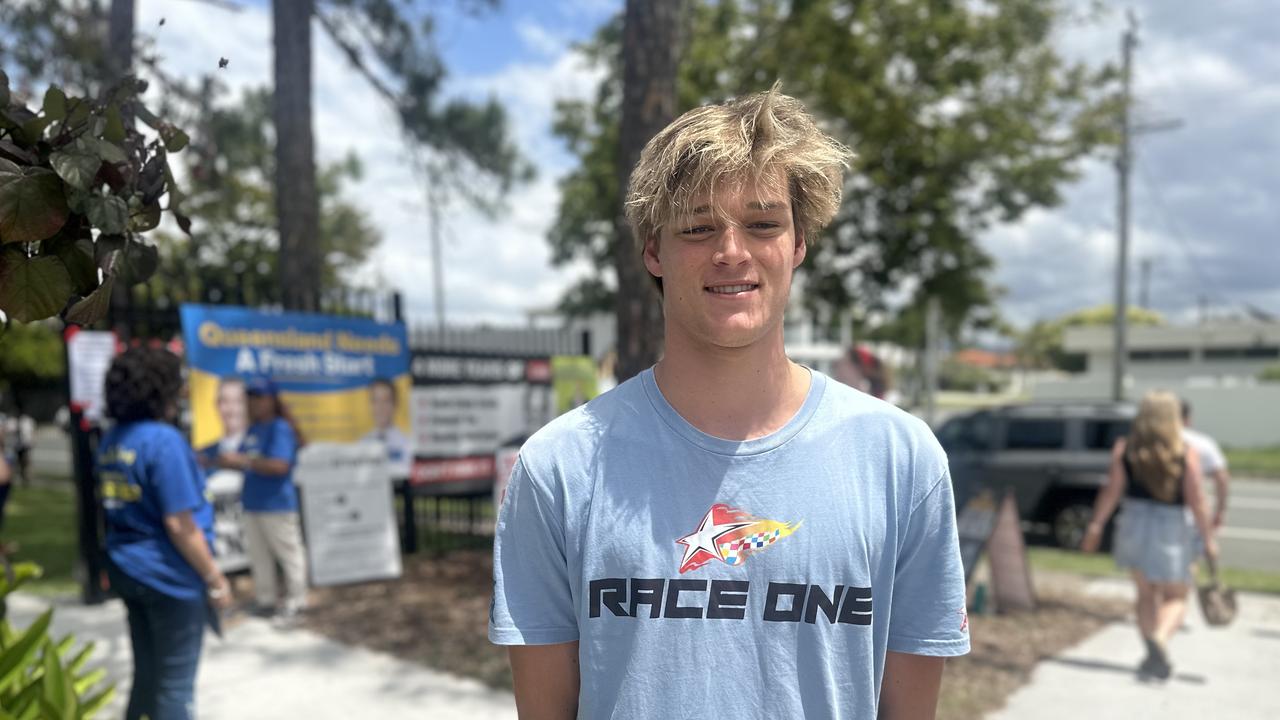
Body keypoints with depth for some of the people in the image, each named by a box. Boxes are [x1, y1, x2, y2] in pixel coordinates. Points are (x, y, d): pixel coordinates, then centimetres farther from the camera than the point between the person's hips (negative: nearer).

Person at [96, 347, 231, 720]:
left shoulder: (111, 440, 5)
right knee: (175, 684, 5)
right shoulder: (163, 440, -20)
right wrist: (214, 577, -14)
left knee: (146, 675, 20)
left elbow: (118, 509, 14)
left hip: (128, 570, 8)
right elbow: (179, 524, -22)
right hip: (170, 575, -8)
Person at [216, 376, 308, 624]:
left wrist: (243, 460, -22)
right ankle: (266, 600, 26)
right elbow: (245, 462, 19)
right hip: (252, 503, 9)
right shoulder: (252, 430, 12)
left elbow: (280, 465, -24)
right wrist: (227, 461, 0)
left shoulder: (280, 428, -13)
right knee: (258, 555, 15)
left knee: (288, 553, 0)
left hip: (277, 504, -9)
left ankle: (295, 602, 9)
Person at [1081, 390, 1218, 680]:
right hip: (1172, 529, -2)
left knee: (1146, 594, 18)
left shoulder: (1124, 448, -3)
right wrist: (1208, 537, -1)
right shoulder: (1187, 454, -8)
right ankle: (1160, 639, -18)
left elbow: (1112, 490, -6)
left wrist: (1096, 525, 0)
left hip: (1134, 525, 2)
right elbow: (1196, 500, -9)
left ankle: (1154, 655, 12)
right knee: (1175, 598, 10)